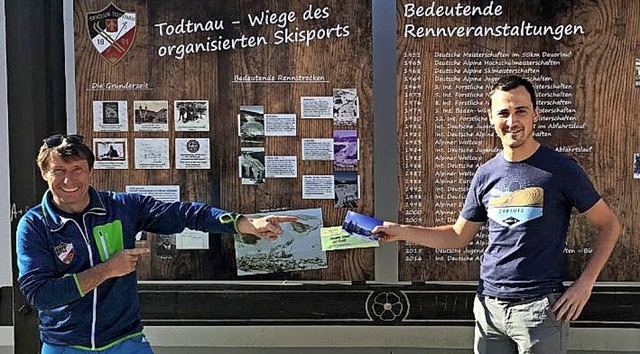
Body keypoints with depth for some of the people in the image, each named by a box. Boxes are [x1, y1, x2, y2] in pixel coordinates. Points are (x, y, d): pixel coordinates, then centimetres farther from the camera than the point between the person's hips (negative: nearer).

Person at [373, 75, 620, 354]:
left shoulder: (560, 169, -7)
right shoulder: (486, 174, 6)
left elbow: (609, 225, 0)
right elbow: (459, 236, 13)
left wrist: (585, 283, -9)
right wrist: (402, 232, 5)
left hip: (539, 307, -4)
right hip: (489, 305, 4)